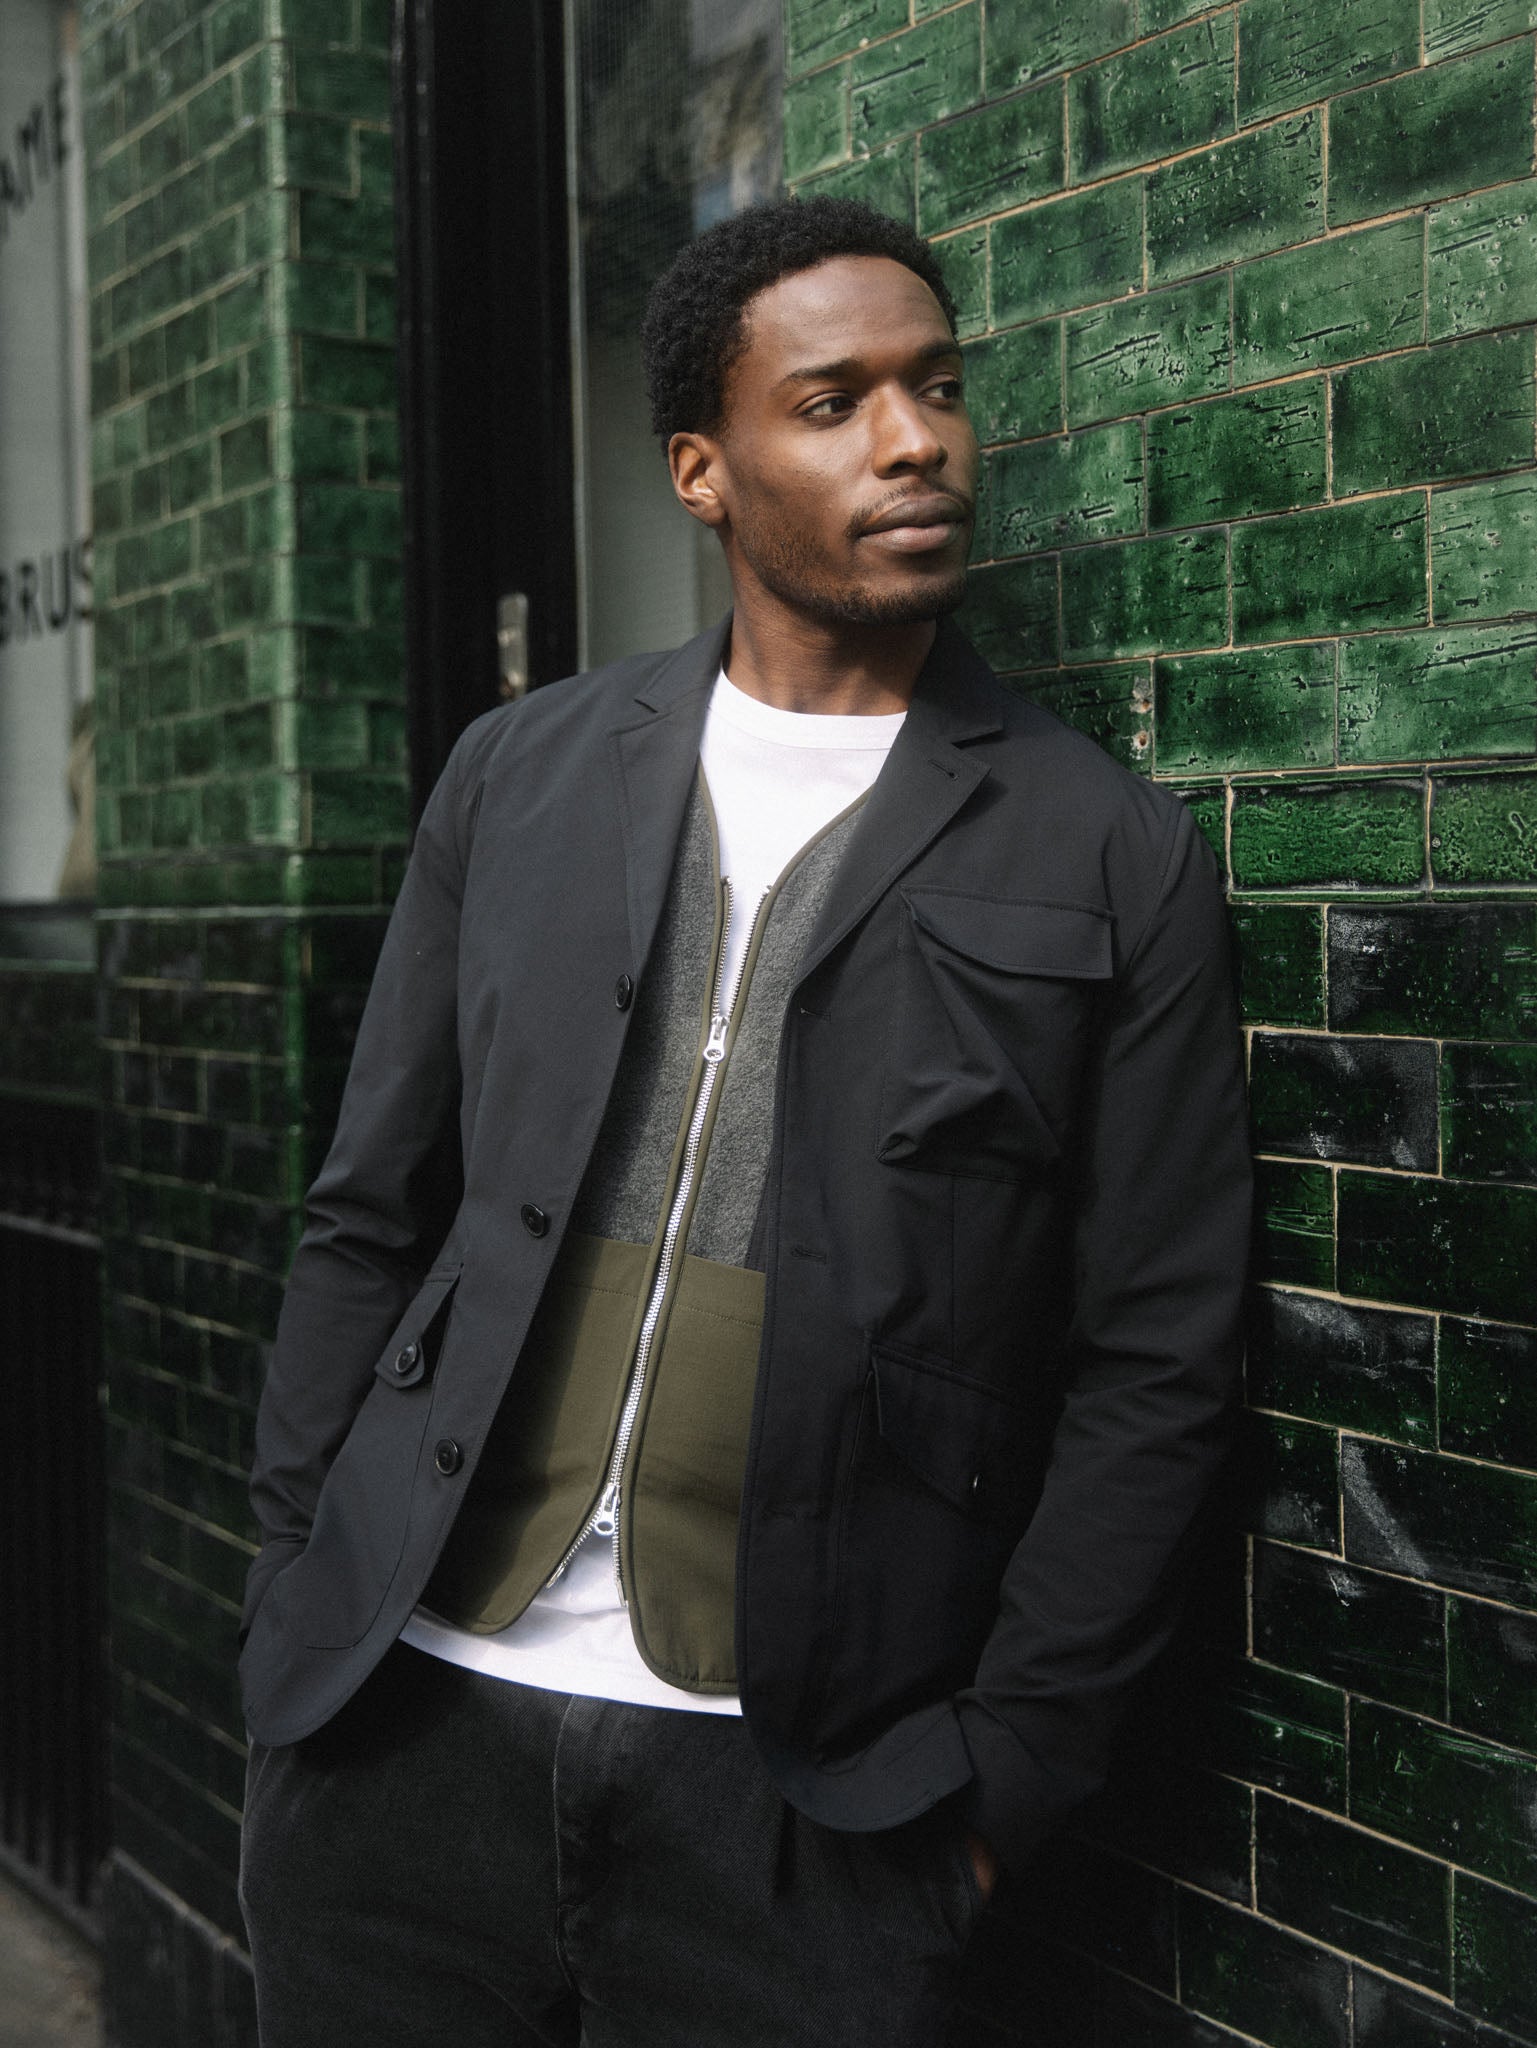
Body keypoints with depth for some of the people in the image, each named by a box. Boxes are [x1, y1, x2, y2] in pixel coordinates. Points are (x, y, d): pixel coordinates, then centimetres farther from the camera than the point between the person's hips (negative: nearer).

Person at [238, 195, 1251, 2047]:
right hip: (405, 1717, 3)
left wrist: (1002, 1771, -5)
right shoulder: (522, 776, 7)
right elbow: (369, 1221, 9)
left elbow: (1152, 1365, -2)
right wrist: (294, 1595, 5)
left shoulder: (1113, 862, -1)